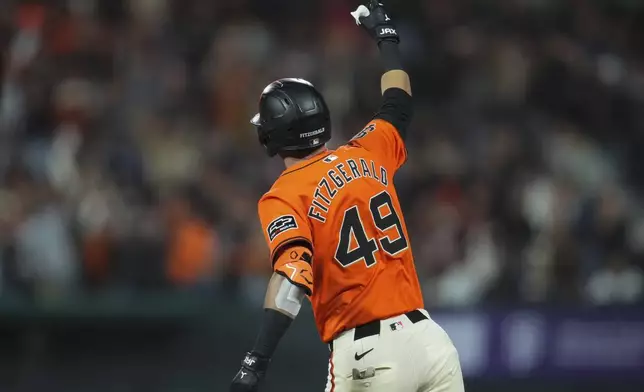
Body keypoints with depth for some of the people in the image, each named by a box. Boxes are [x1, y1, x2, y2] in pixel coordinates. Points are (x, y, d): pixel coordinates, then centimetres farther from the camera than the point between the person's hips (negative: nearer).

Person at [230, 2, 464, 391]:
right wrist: (387, 37, 50)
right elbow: (399, 106, 33)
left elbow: (295, 272, -22)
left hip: (368, 354, -5)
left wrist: (257, 360, -29)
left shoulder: (284, 196, -4)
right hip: (429, 337, 5)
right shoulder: (367, 156, 11)